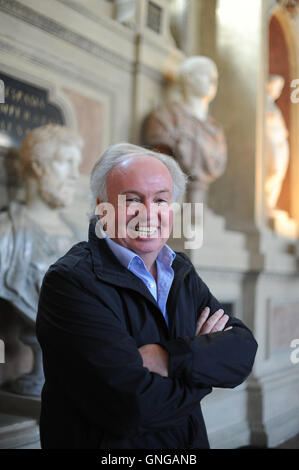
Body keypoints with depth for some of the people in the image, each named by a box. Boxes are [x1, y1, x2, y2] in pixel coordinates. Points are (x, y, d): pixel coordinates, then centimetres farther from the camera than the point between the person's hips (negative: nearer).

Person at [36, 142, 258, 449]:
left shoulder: (181, 271, 0)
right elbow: (134, 406, -29)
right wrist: (205, 355, -15)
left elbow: (244, 350, -10)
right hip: (108, 443, -5)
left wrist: (171, 358, -26)